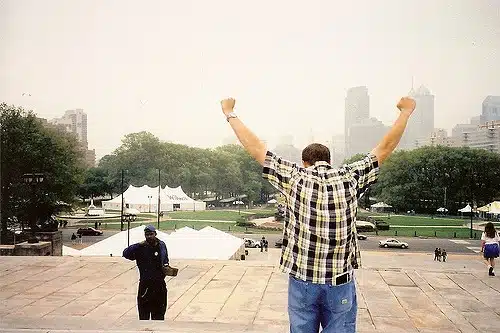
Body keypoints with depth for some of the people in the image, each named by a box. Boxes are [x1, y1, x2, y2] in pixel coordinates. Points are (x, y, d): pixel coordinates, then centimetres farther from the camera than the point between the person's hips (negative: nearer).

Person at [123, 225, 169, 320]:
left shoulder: (162, 245, 5)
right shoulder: (141, 248, -6)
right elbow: (126, 253, -19)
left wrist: (166, 266, 2)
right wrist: (138, 245, -25)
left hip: (160, 284, 3)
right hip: (145, 284, -2)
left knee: (159, 313, 12)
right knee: (144, 313, 4)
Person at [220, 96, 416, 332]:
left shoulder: (294, 178, -5)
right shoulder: (350, 178, -3)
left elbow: (254, 147, 0)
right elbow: (386, 147, 7)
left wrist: (229, 114, 11)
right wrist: (406, 111, 20)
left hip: (301, 280, 0)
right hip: (340, 282, 0)